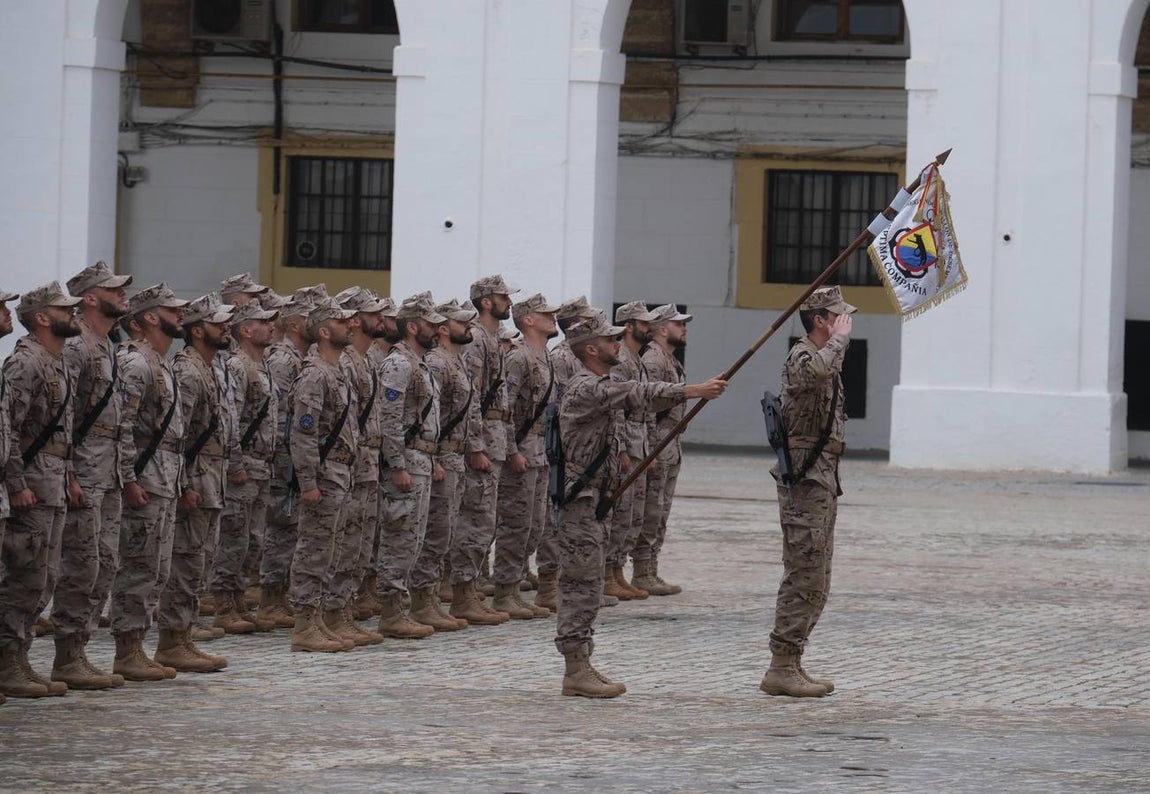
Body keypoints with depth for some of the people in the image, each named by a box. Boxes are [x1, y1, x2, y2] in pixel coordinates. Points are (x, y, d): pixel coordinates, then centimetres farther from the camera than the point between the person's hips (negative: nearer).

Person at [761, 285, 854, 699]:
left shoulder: (826, 356, 20)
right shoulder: (802, 356, -13)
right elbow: (817, 371, -40)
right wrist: (840, 338, -23)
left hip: (823, 475, 10)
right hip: (805, 476, -10)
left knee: (813, 579, 11)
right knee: (805, 575, -11)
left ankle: (790, 665, 15)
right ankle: (781, 668, -10)